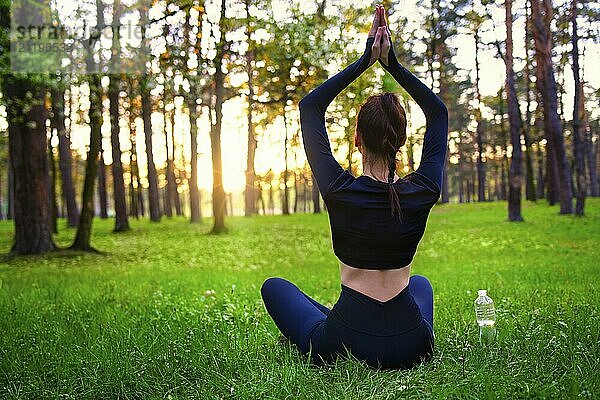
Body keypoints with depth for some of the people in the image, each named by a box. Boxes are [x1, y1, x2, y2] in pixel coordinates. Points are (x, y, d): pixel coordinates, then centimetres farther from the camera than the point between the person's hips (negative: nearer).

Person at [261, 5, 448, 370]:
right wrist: (392, 63, -1)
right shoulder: (422, 194, -10)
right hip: (411, 348, 4)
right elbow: (439, 113, 5)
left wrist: (365, 61, -4)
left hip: (344, 345, -4)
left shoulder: (340, 192, -16)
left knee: (274, 285, 24)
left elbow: (310, 107, -3)